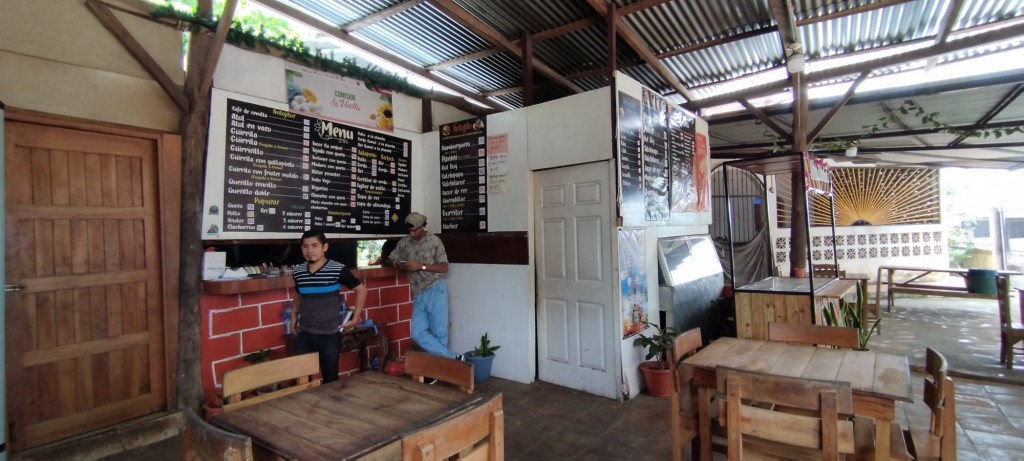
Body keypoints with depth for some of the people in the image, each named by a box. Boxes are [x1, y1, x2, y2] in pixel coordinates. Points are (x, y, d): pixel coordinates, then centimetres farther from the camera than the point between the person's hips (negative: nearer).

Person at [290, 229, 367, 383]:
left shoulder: (338, 270, -14)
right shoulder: (297, 272, 1)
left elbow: (361, 290, -5)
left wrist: (355, 318, -5)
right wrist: (294, 315, 10)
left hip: (330, 334, -4)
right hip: (305, 334, 4)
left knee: (330, 378, 10)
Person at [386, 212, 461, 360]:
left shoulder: (434, 241, -4)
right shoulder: (404, 242, 9)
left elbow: (444, 267, -8)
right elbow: (389, 260, 18)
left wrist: (421, 266, -18)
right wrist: (397, 264, -6)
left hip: (435, 290, -5)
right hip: (418, 295, 5)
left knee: (439, 332, 0)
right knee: (418, 333, -3)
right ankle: (452, 358, 1)